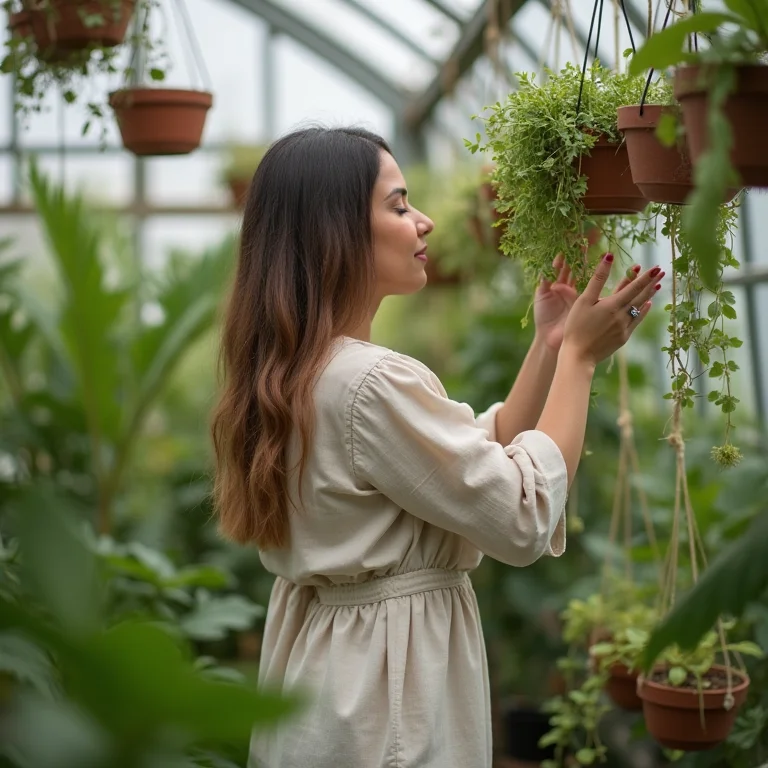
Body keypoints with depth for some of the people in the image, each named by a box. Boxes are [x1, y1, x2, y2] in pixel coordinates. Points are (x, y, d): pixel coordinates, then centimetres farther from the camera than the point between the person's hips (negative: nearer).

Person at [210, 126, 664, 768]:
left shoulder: (295, 372, 6)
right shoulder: (372, 383, -24)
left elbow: (479, 461, 8)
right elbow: (526, 520, -19)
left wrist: (549, 347, 3)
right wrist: (579, 356, -12)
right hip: (384, 681, -9)